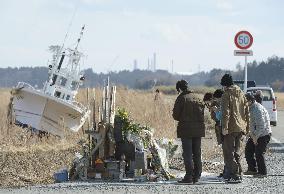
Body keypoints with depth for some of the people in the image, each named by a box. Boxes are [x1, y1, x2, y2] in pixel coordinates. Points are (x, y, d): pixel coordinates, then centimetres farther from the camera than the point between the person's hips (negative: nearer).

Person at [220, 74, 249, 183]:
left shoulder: (226, 95, -8)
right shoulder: (241, 94, 13)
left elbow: (226, 112, -16)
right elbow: (247, 111, 15)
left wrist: (224, 127, -17)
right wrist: (247, 127, 20)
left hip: (231, 128, -7)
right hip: (241, 128, 7)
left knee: (229, 152, -3)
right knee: (236, 152, 17)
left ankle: (234, 175, -10)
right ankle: (238, 174, 17)